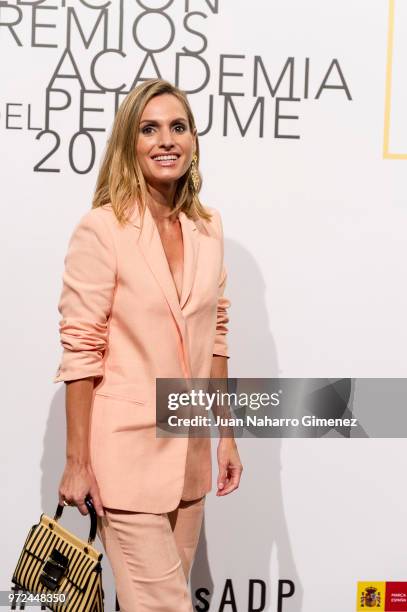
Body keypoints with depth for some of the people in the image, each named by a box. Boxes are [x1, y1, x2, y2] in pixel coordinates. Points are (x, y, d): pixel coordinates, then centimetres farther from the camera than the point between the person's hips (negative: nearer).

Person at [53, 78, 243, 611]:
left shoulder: (208, 227, 5)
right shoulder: (101, 229, -13)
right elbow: (80, 351, -12)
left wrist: (226, 436, 11)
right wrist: (76, 463, -10)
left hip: (189, 451, 6)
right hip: (127, 450, -6)